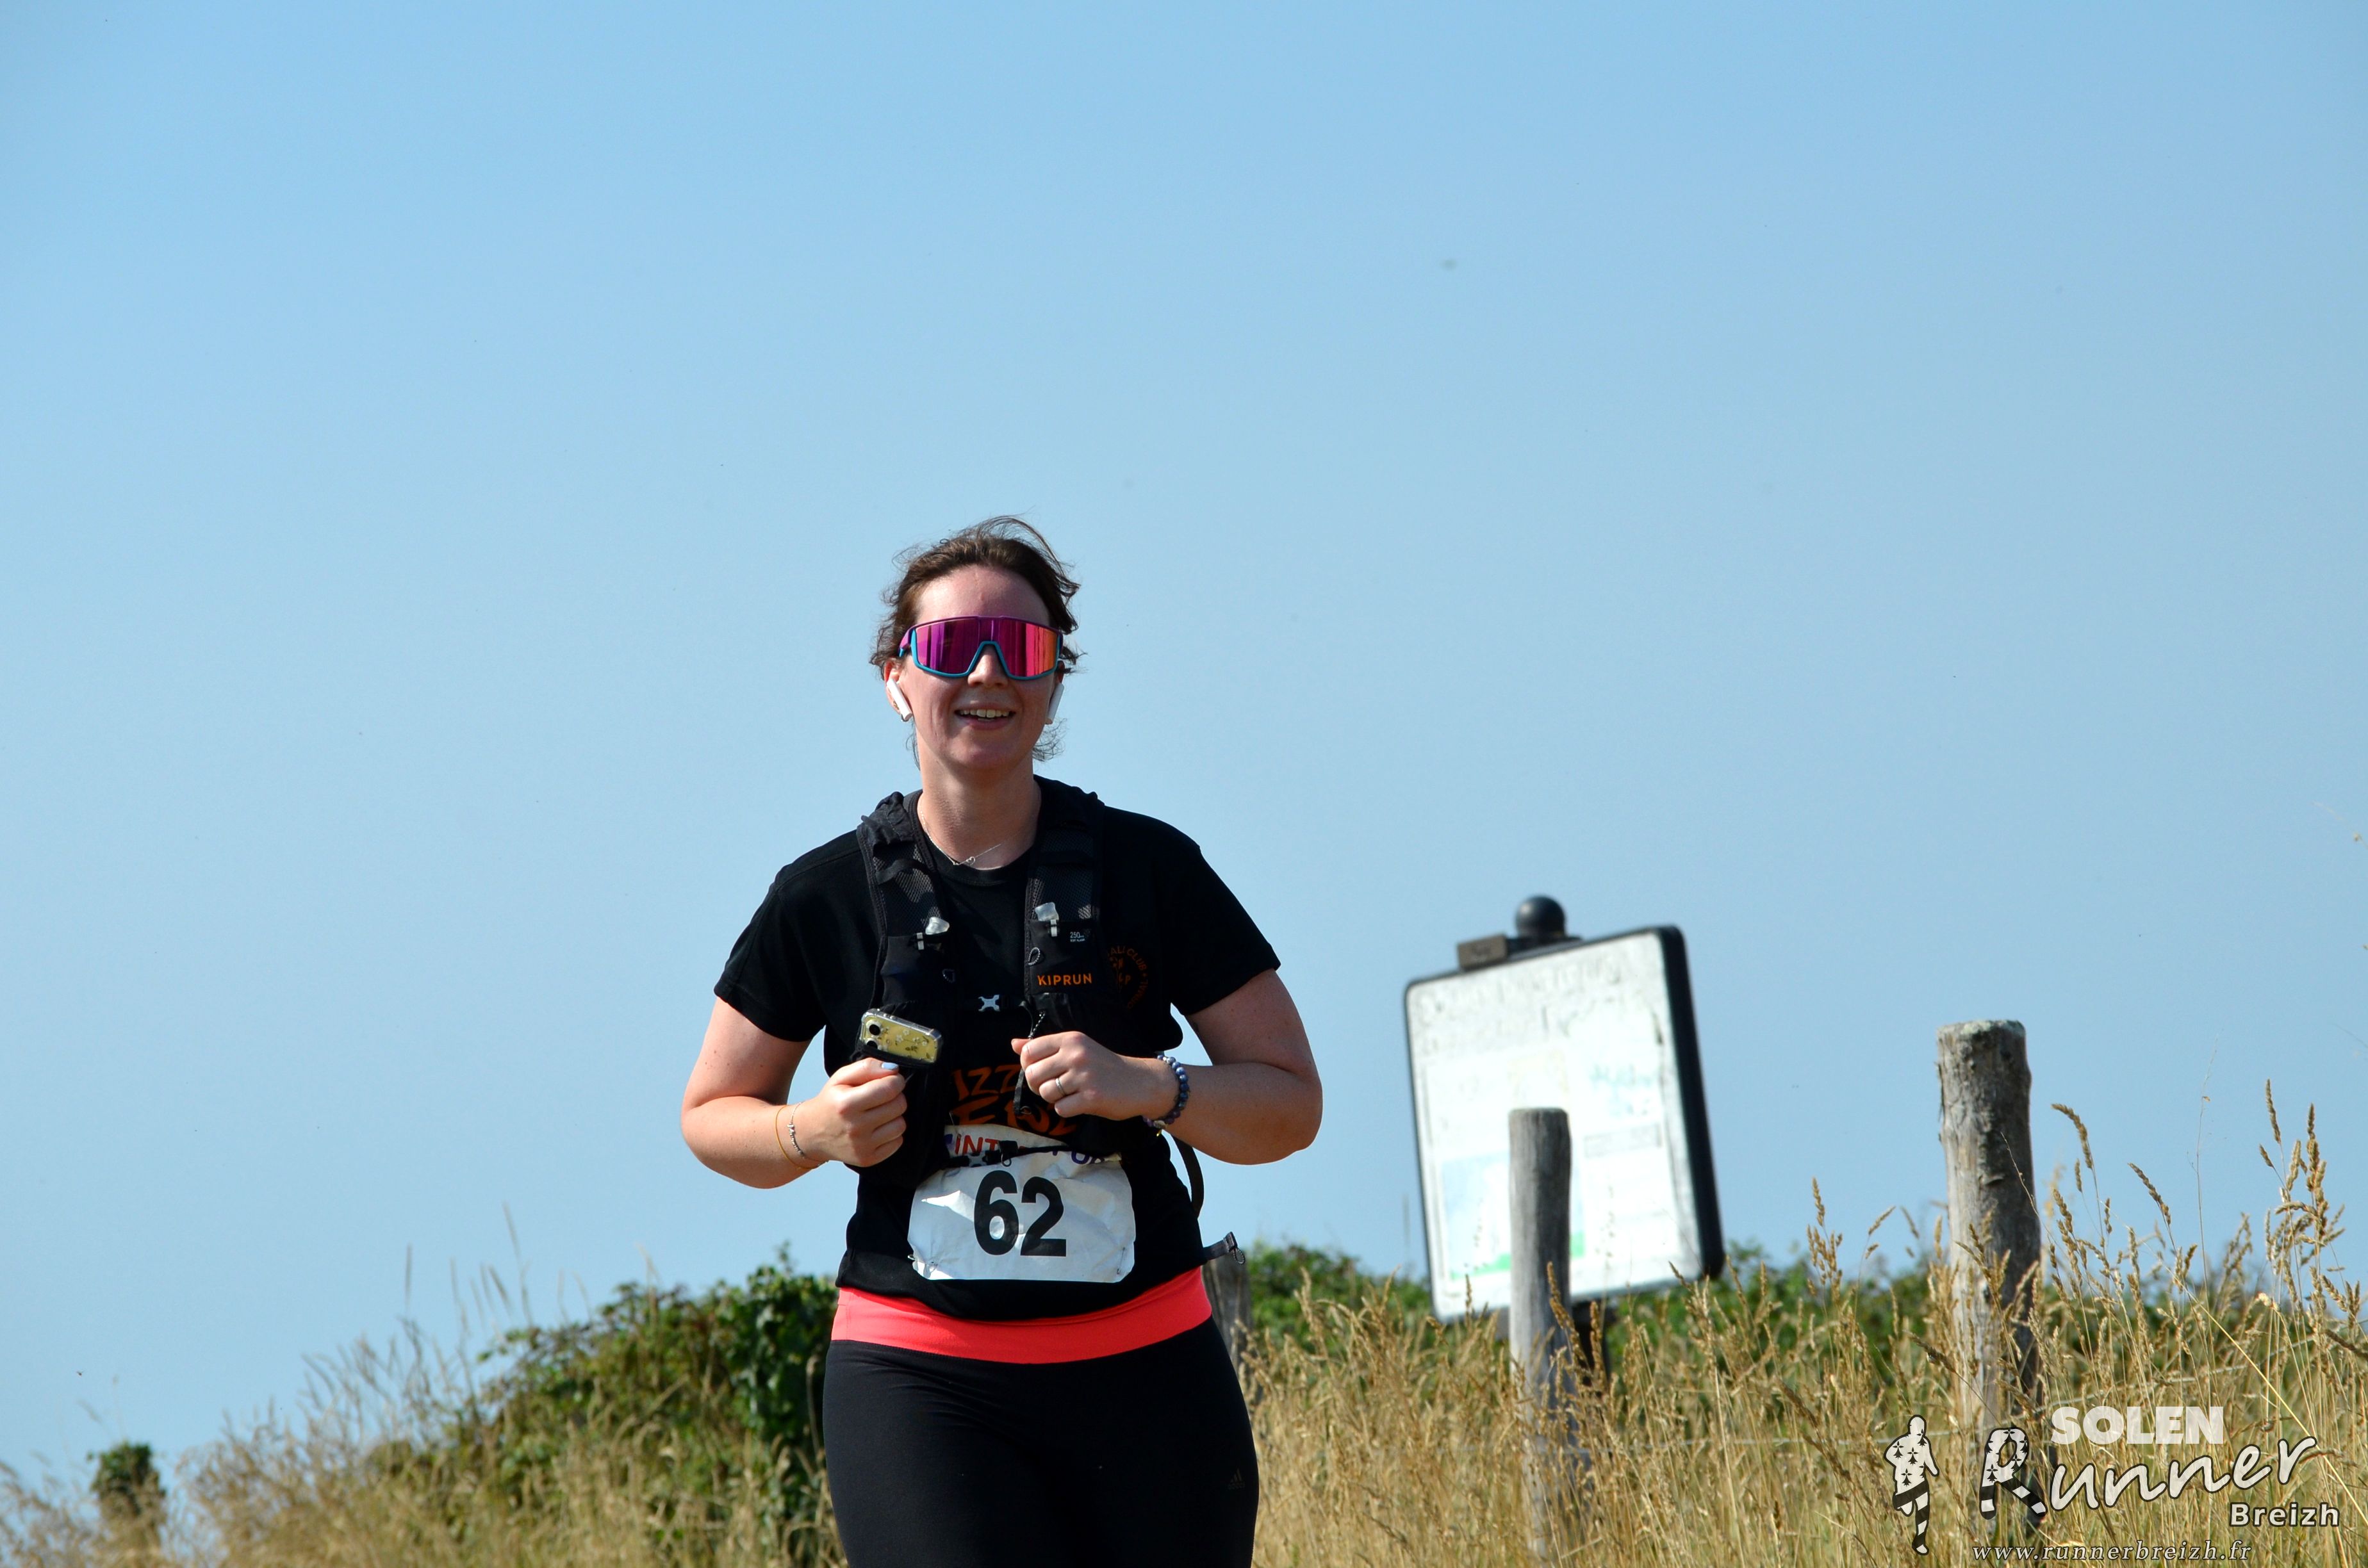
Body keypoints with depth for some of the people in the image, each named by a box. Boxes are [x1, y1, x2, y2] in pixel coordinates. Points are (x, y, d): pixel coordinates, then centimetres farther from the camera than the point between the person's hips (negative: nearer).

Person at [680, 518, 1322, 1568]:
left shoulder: (1150, 871, 3)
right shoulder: (827, 899, 3)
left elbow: (1291, 1105, 6)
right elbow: (711, 1116, 14)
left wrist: (1145, 1086, -13)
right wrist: (814, 1132, -7)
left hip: (1145, 1374, 1)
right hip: (921, 1388, -1)